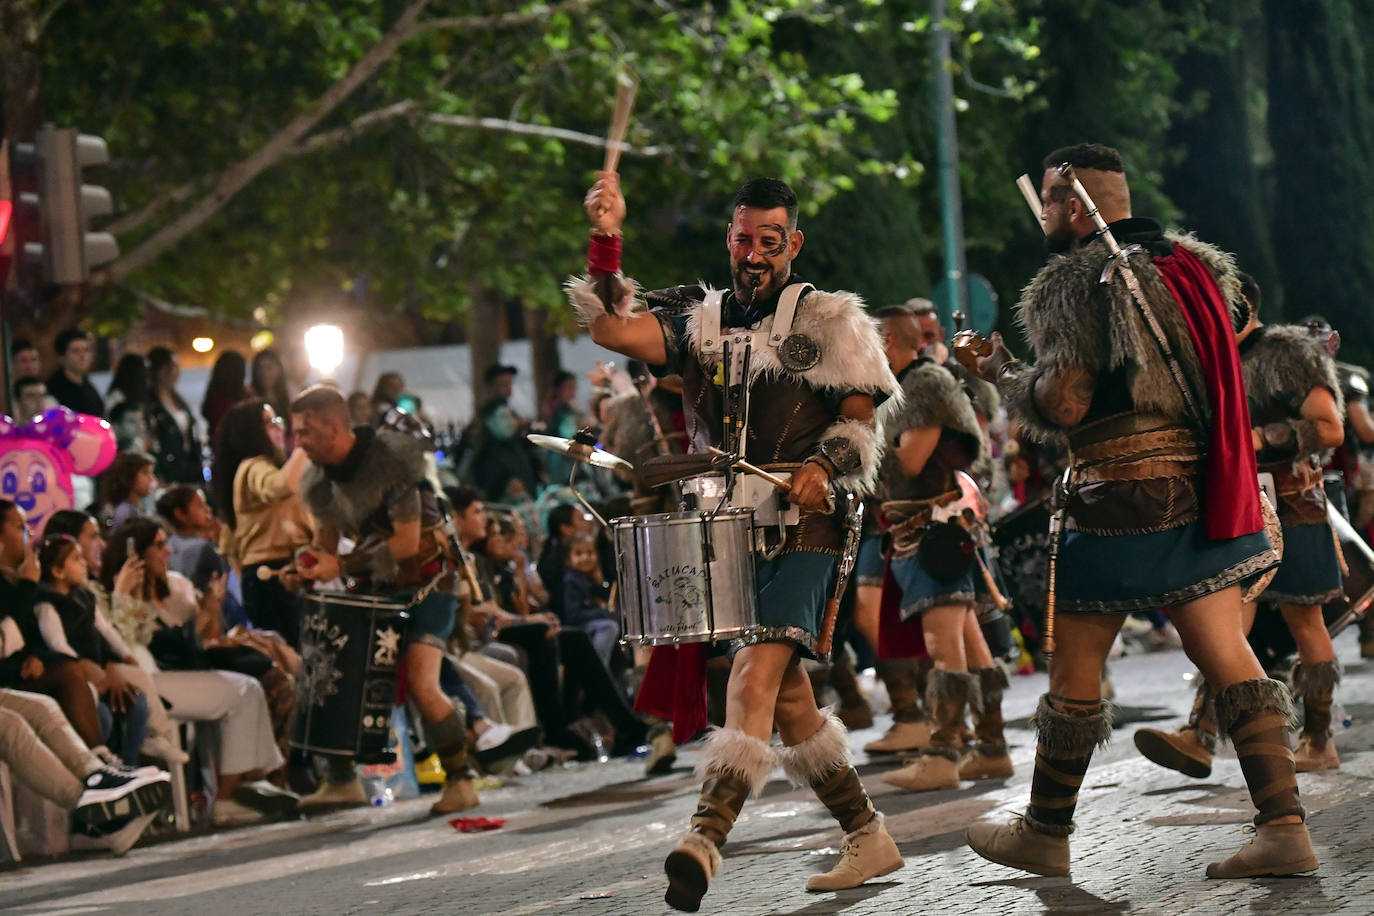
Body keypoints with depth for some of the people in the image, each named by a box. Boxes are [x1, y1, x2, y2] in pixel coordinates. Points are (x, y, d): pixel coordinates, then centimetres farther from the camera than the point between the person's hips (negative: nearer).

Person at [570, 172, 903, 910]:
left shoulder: (829, 321, 3)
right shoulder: (698, 320, 12)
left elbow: (864, 416, 2)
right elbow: (611, 330, -3)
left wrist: (823, 466, -18)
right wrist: (604, 242, -16)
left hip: (801, 527, -5)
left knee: (758, 668, -22)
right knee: (785, 694, 8)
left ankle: (708, 835, -35)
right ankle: (867, 835, 20)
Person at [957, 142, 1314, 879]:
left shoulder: (1073, 282, -10)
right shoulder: (1191, 265, 13)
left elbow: (1064, 404, -15)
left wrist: (1000, 373, 1)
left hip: (1122, 498, -7)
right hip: (1203, 488, 7)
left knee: (1075, 664, 6)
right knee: (1226, 655, 4)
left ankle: (1045, 832, 17)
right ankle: (1284, 825, -4)